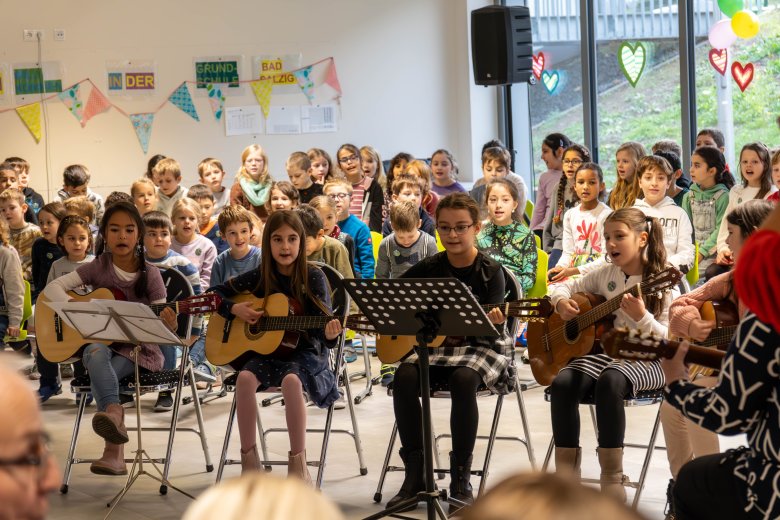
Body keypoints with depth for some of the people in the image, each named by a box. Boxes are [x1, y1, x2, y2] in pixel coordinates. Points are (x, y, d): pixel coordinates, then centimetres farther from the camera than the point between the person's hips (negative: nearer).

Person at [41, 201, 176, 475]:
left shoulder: (150, 275, -3)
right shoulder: (98, 267, 0)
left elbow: (160, 325, -4)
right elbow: (52, 287, -6)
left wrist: (169, 326, -28)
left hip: (139, 349, -1)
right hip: (102, 342, 1)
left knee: (99, 375, -32)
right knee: (96, 353, -36)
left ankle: (113, 452, -34)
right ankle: (114, 413, -55)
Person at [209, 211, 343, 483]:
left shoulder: (313, 277, -5)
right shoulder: (260, 276, 3)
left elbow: (321, 326, -11)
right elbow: (214, 294, 12)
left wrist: (329, 334, -34)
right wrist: (234, 309, -7)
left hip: (305, 352, -3)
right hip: (265, 351, 3)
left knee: (292, 380, -37)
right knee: (245, 378, -30)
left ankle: (298, 463, -23)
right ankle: (249, 460, -16)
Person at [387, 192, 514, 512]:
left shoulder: (490, 272, -4)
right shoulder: (428, 269, 6)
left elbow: (489, 327, -11)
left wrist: (494, 322, -33)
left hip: (479, 346, -3)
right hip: (432, 345, 3)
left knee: (463, 379, -37)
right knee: (404, 377, -29)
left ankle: (461, 479, -24)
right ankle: (414, 475, -19)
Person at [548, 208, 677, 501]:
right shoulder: (606, 274, 10)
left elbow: (668, 340, -11)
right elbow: (566, 287, 22)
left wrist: (641, 317, -28)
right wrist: (561, 301, -1)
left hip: (646, 360, -5)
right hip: (606, 351, 5)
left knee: (610, 380, -38)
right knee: (562, 383, -24)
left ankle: (612, 476, -27)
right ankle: (566, 472, -16)